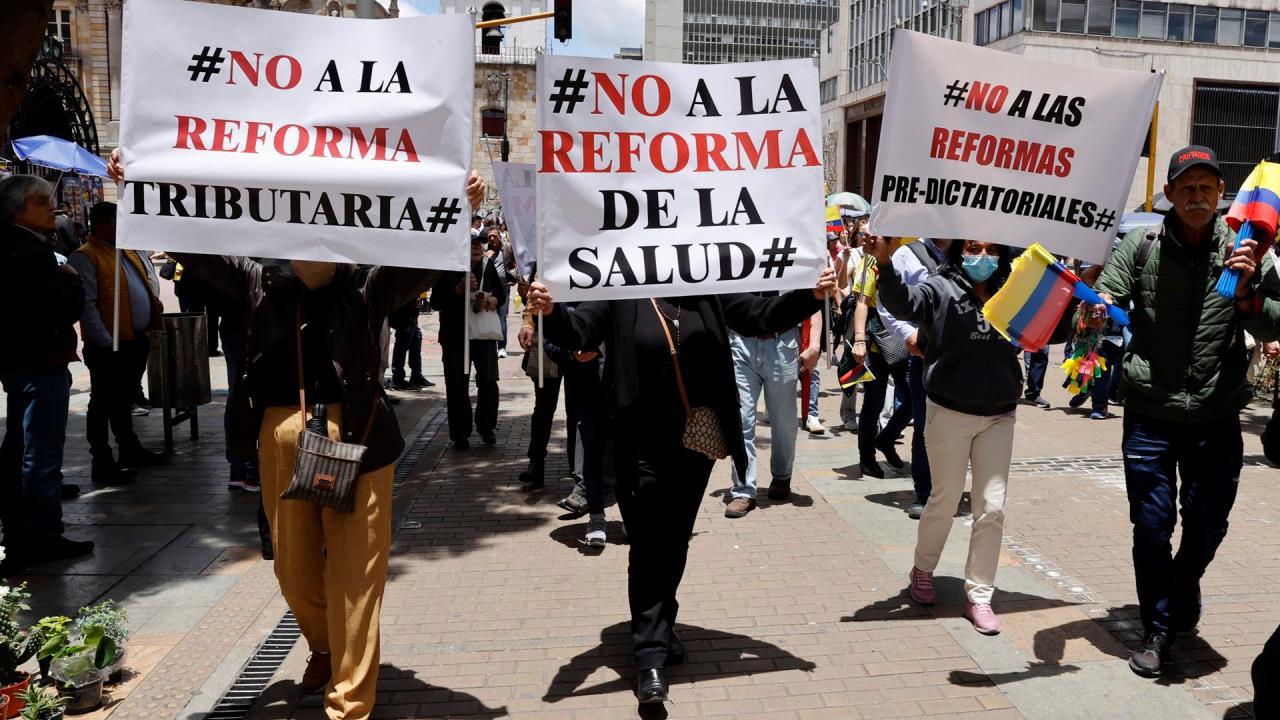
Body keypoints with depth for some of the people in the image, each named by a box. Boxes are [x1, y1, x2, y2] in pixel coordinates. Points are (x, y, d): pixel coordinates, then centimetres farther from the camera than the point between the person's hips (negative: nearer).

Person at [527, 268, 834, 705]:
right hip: (642, 445, -3)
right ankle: (651, 655, 3)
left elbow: (760, 317, 8)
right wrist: (550, 313, -31)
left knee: (676, 541, 15)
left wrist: (811, 295, -5)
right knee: (649, 544, -3)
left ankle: (661, 629, 34)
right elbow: (581, 332, -11)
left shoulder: (707, 290, 4)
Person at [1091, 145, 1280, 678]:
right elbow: (1106, 301, -6)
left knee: (1208, 524, 10)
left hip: (1217, 417, 1)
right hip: (1150, 413, -1)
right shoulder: (1142, 245, -3)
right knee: (1152, 526, 5)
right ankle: (1158, 628, 24)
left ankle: (1186, 580, 43)